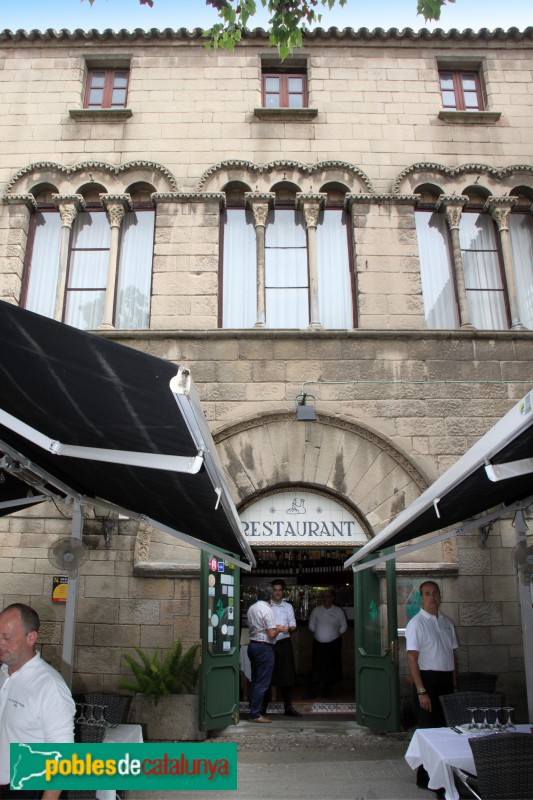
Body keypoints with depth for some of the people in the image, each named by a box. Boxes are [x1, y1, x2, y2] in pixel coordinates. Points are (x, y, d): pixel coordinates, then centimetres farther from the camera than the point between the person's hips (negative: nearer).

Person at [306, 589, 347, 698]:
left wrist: (335, 634, 0)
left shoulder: (338, 611, 0)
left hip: (333, 644, -1)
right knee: (316, 668, -1)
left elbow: (344, 627, 7)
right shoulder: (316, 610, 5)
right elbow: (311, 626, 12)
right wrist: (319, 632, 3)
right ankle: (312, 692, 4)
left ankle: (328, 691, 20)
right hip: (318, 643, 1)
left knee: (331, 668, 5)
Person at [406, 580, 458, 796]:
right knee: (429, 729, -2)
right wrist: (421, 691, -19)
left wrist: (454, 683, 10)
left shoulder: (447, 622, 10)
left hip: (447, 680, 7)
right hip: (428, 679, -7)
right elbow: (412, 658, -15)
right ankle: (426, 778, 12)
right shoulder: (416, 623, -11)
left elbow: (452, 654, 16)